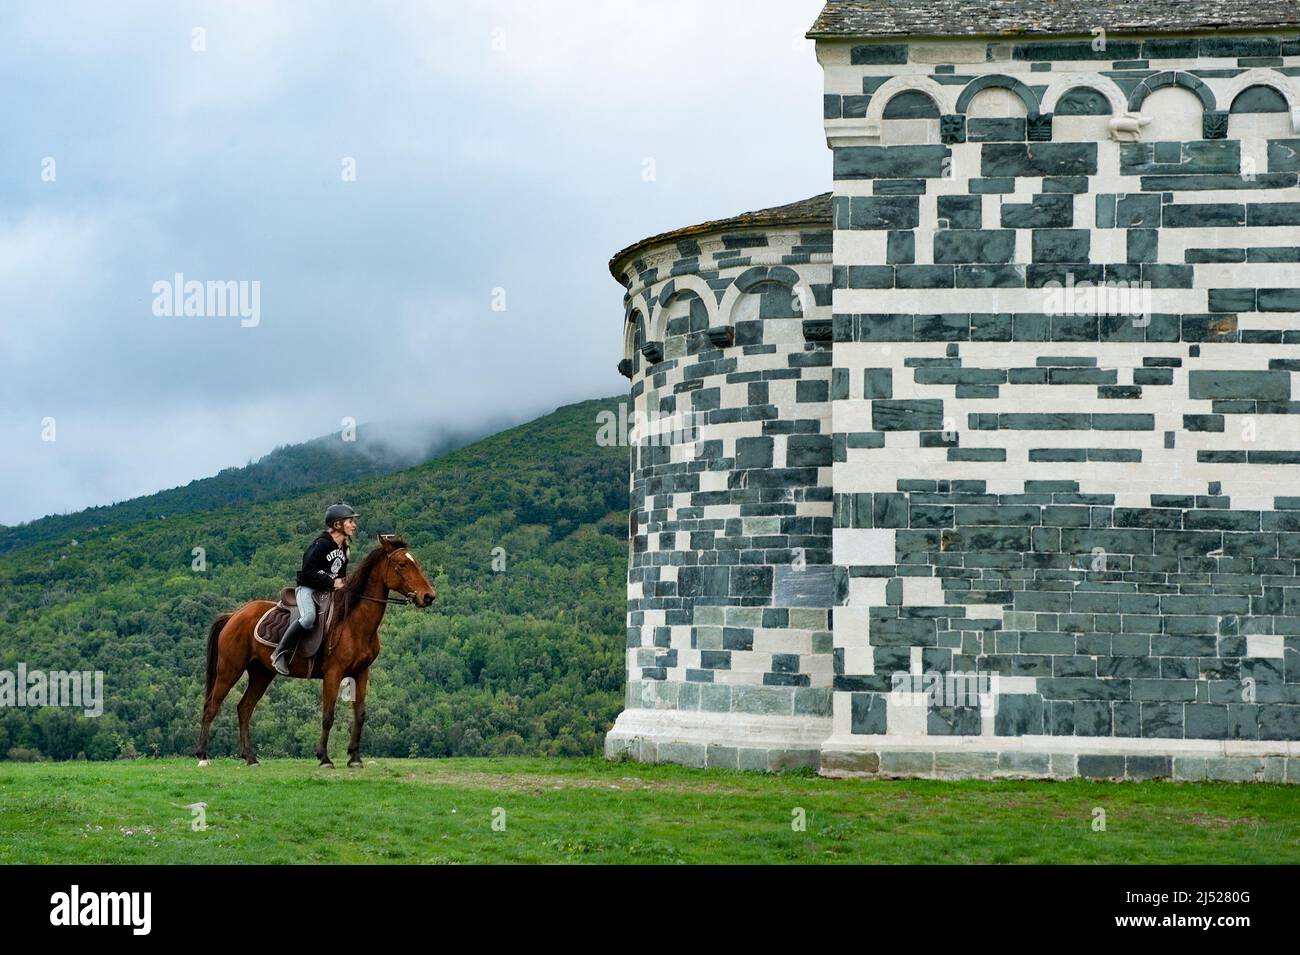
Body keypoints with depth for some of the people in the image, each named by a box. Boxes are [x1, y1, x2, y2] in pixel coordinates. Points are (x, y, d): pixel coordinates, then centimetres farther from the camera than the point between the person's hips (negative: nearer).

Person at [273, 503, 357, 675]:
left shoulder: (343, 548, 12)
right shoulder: (321, 545, -15)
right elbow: (308, 572, -20)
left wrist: (343, 581, 0)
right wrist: (332, 583, -20)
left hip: (329, 590, 9)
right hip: (308, 588, -9)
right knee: (308, 617, -34)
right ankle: (280, 653, -25)